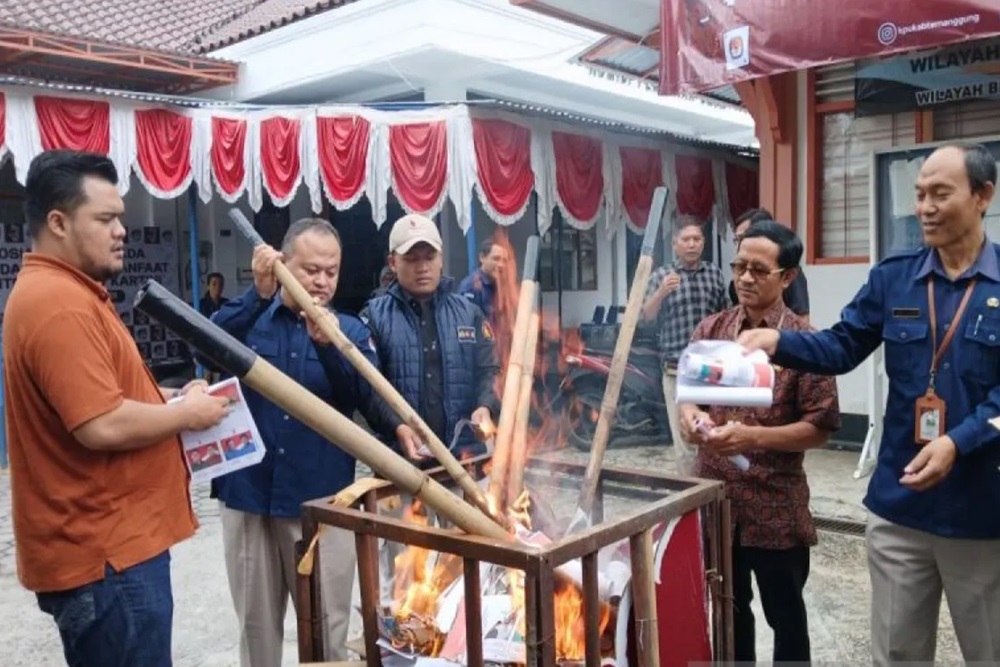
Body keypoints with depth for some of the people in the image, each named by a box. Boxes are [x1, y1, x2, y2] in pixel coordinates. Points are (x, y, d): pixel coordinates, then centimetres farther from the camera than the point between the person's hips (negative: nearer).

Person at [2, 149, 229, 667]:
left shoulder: (63, 292, 14)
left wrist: (165, 399, 8)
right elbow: (103, 426, -27)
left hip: (108, 538, 10)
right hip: (104, 551, -10)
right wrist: (187, 414, -12)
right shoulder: (58, 303, -21)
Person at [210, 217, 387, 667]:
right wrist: (258, 294, -31)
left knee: (327, 627, 9)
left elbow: (370, 402, -13)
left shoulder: (351, 331, 3)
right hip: (248, 496, 1)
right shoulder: (251, 318, 4)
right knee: (257, 625, 16)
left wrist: (327, 345, -27)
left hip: (320, 501, -1)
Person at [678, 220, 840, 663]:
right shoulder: (711, 329, 2)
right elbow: (687, 388, 7)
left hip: (775, 509, -4)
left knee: (785, 617, 15)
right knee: (728, 611, 22)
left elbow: (820, 427, -12)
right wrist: (690, 415, -16)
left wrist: (751, 436, -24)